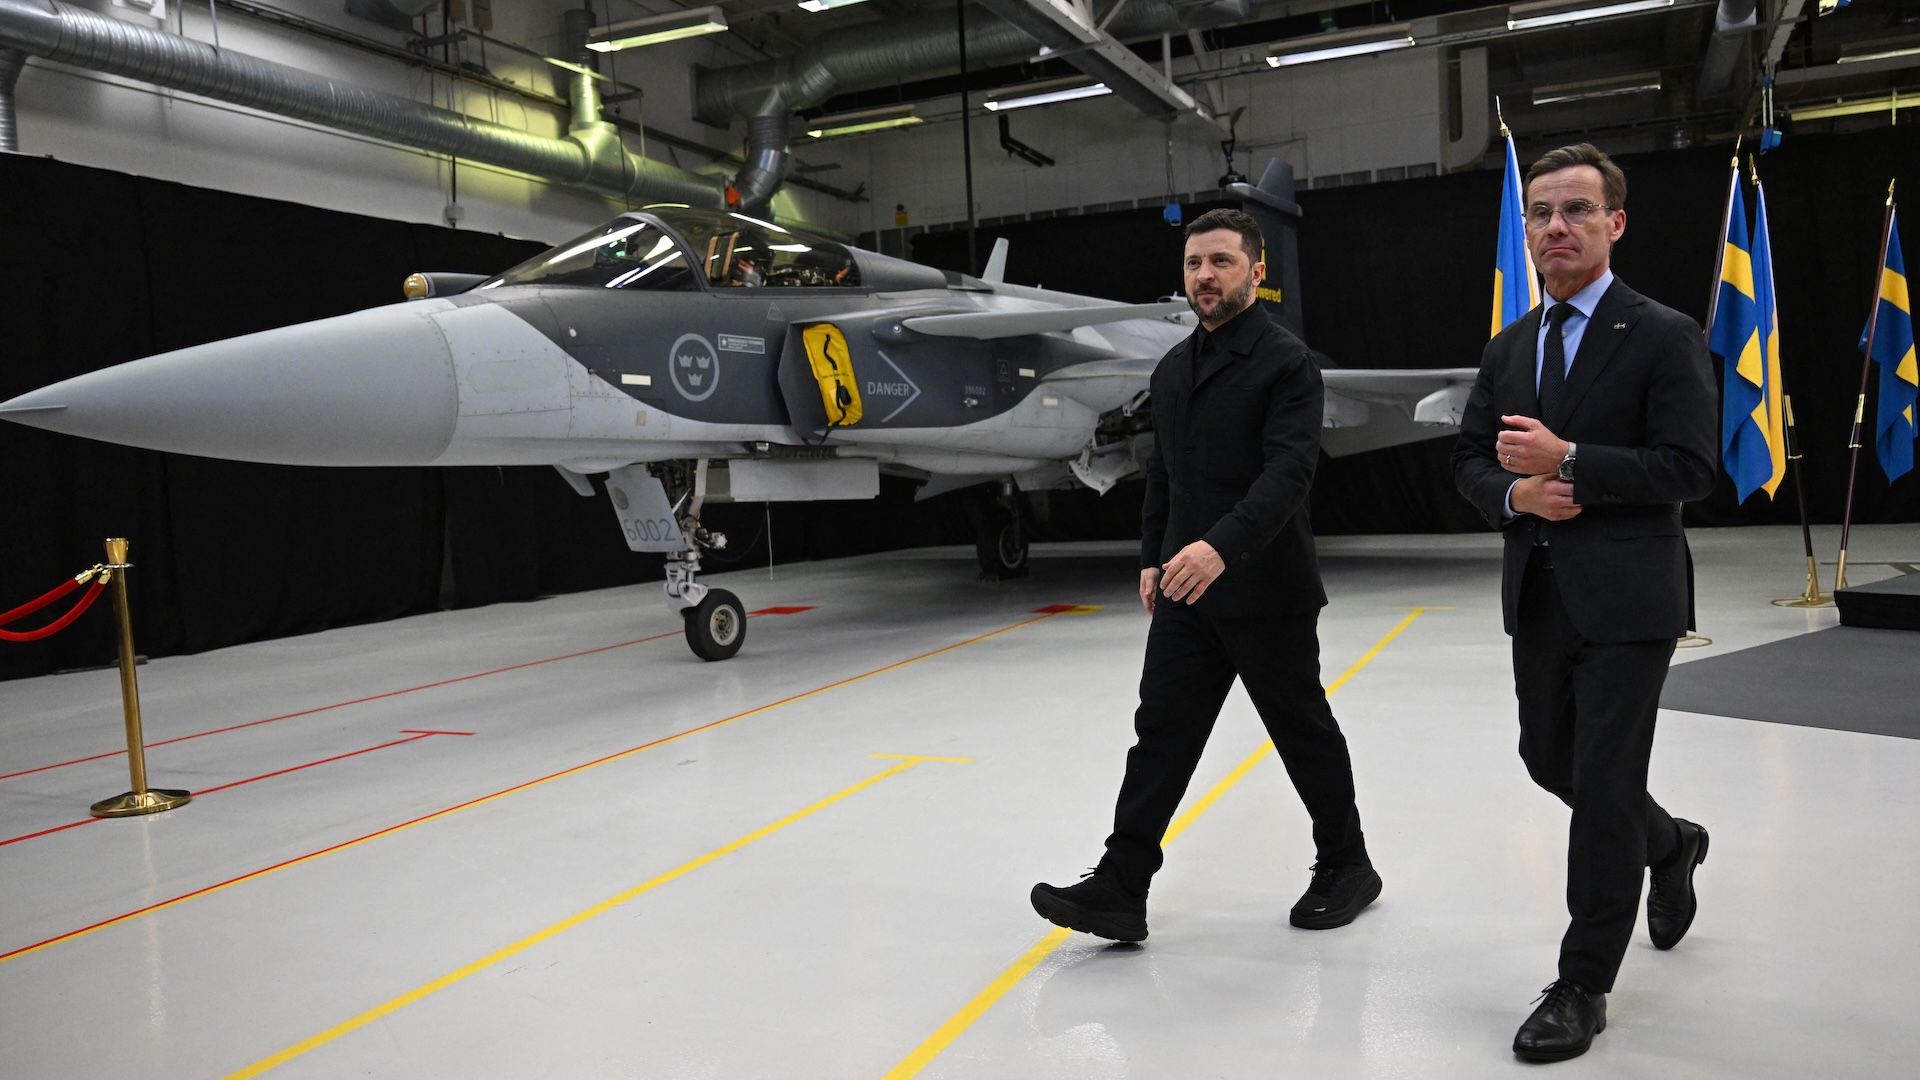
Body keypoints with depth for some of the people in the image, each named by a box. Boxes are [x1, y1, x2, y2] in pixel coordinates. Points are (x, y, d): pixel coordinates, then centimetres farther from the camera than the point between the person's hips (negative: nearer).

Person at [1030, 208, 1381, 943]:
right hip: (1185, 589, 6)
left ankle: (1346, 865, 30)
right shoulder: (1172, 370, 13)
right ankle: (1120, 888, 2)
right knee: (1161, 731, 2)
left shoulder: (1286, 362, -10)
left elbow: (1288, 470, -23)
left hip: (1265, 591, -6)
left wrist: (1222, 545, -36)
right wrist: (1152, 557, 13)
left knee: (1303, 730, 9)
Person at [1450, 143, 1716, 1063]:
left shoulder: (1664, 337, -7)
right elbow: (1470, 462, 11)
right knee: (1549, 760, 18)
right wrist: (1514, 495, -10)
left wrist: (1568, 461, -21)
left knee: (1603, 785, -2)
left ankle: (1583, 987, 12)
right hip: (1539, 599, 7)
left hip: (1627, 601, -6)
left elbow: (1687, 468, -14)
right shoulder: (1508, 348, 11)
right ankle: (1668, 846, 49)